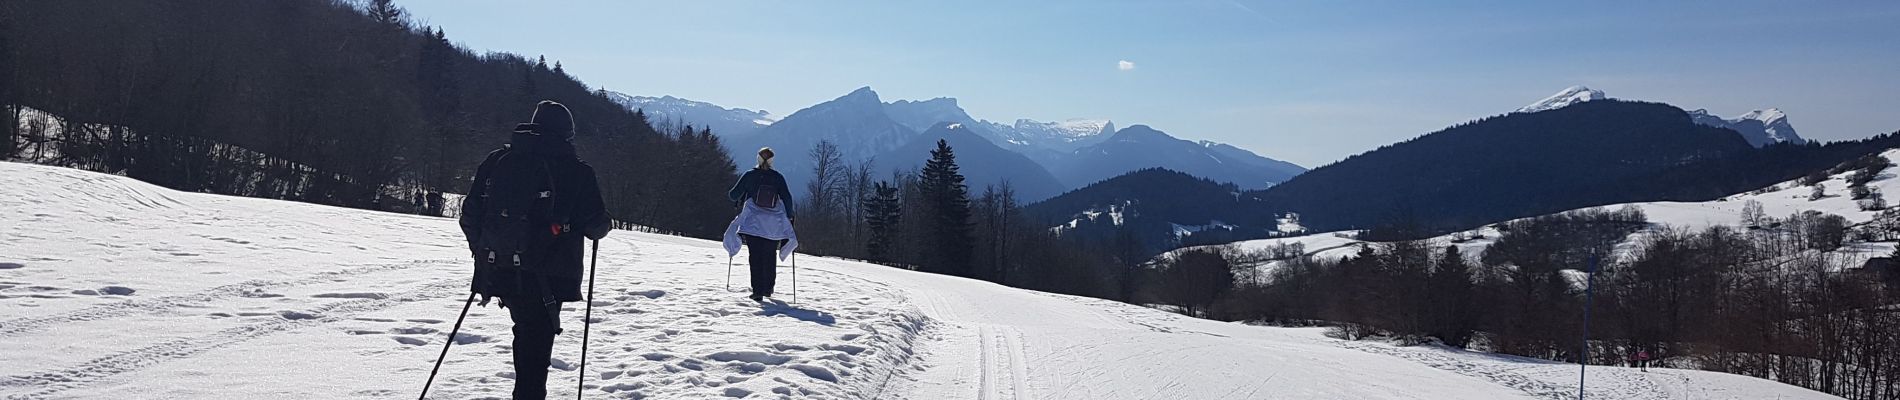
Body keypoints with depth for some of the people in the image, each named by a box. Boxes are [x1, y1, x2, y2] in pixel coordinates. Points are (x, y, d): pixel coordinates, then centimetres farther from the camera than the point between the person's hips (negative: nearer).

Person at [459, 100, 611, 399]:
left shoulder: (496, 161, 6)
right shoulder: (576, 171, -5)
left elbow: (470, 212, 8)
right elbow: (595, 224, -4)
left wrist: (482, 251, 22)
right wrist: (604, 225, 19)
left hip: (498, 271, 4)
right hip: (547, 277, -4)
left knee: (527, 332, 23)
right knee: (537, 343, 2)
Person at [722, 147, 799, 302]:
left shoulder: (749, 175, -2)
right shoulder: (778, 177, 1)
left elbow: (734, 195, 3)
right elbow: (787, 198, 0)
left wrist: (728, 194, 26)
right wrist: (789, 217, 11)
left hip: (752, 224, -1)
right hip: (774, 224, 1)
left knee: (755, 257, 0)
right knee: (770, 257, 14)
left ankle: (758, 291, -8)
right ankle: (768, 288, 19)